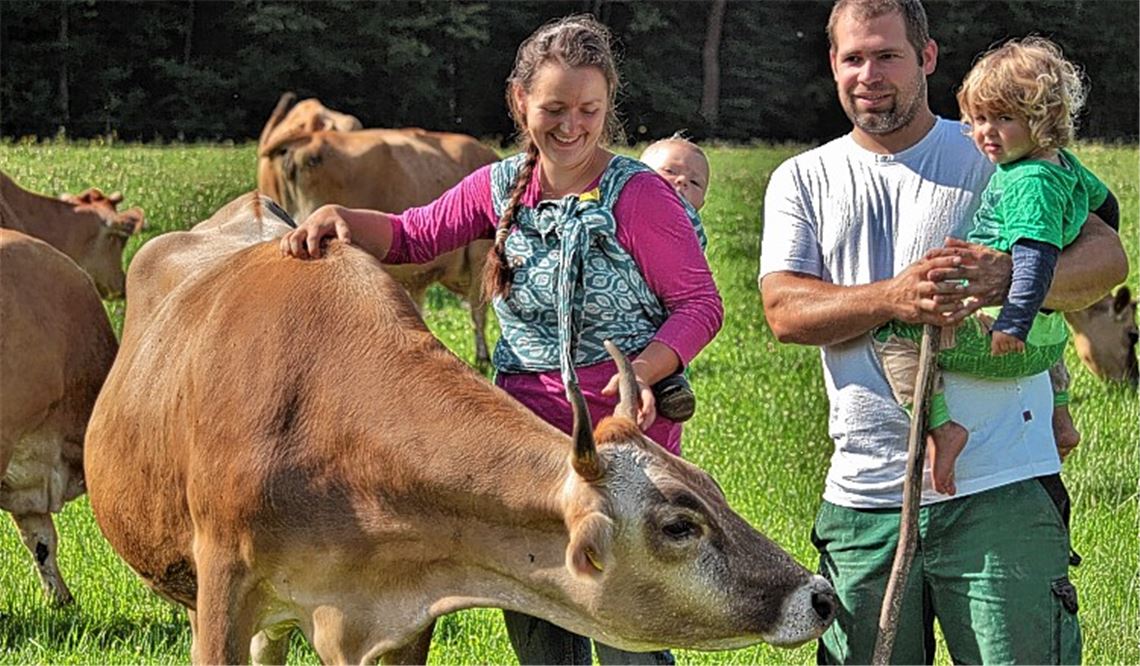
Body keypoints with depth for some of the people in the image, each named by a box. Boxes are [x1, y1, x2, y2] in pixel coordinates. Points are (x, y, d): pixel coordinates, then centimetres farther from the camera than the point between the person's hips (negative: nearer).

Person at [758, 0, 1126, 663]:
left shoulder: (995, 155, 6)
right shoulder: (802, 180, 12)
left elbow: (1106, 254, -3)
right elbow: (785, 311, -2)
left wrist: (1009, 277, -24)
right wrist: (892, 298, -21)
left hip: (1002, 489, -2)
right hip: (865, 496, 2)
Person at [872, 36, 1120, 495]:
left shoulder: (1031, 182, -20)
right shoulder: (1064, 165, 9)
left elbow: (1036, 256, -30)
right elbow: (1103, 202, 28)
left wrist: (1014, 322, -36)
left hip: (1003, 339, -10)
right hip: (1048, 337, 10)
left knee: (895, 333, -11)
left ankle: (941, 426, -18)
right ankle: (1059, 421, 47)